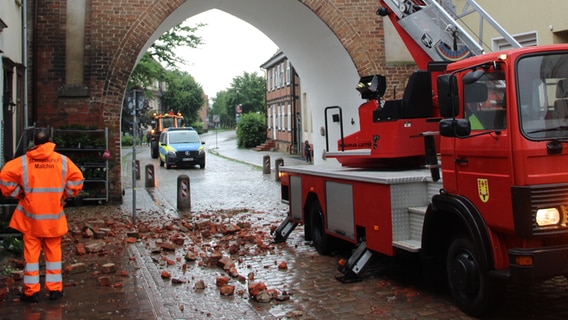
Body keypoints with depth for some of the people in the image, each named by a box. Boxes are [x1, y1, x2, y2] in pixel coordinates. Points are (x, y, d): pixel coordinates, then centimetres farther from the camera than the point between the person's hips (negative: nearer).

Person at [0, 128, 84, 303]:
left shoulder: (24, 161, -4)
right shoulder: (62, 160, -2)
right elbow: (77, 178, -3)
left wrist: (18, 194, 5)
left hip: (31, 216, -1)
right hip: (54, 217, 1)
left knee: (31, 253, 7)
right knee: (53, 252, 11)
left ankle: (31, 291, 12)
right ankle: (55, 289, 15)